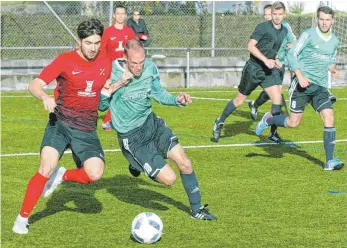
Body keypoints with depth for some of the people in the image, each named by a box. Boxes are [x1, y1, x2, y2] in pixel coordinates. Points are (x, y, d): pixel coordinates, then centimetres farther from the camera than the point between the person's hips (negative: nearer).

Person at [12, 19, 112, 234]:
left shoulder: (105, 62, 3)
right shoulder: (65, 61, -9)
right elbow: (34, 85, -15)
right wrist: (45, 97, -36)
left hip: (86, 129, 3)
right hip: (60, 123, -3)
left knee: (95, 174, -18)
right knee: (47, 168, -20)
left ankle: (63, 176, 14)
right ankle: (23, 218, -4)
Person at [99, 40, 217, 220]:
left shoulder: (150, 68, -5)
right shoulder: (112, 72, -20)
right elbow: (101, 105, -15)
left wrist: (178, 100, -5)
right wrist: (116, 85, -28)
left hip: (151, 124, 5)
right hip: (131, 138, -5)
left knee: (184, 163, -7)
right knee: (169, 178, -10)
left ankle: (197, 209, 14)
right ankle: (137, 165, 22)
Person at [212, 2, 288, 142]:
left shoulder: (284, 31, 7)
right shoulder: (263, 27, -14)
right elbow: (251, 46, -21)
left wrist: (276, 60, 9)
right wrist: (266, 60, -28)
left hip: (269, 70, 5)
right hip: (254, 68, -5)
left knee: (277, 98, -12)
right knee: (240, 100, 5)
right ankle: (219, 123, 24)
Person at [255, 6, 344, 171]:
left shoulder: (334, 41, 10)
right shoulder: (309, 35, -7)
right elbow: (292, 55, -7)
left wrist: (333, 70, 3)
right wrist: (300, 76, -18)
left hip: (321, 87, 4)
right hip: (302, 84, -4)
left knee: (329, 118, -14)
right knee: (293, 122, -3)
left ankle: (330, 161, -11)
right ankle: (268, 120, 29)